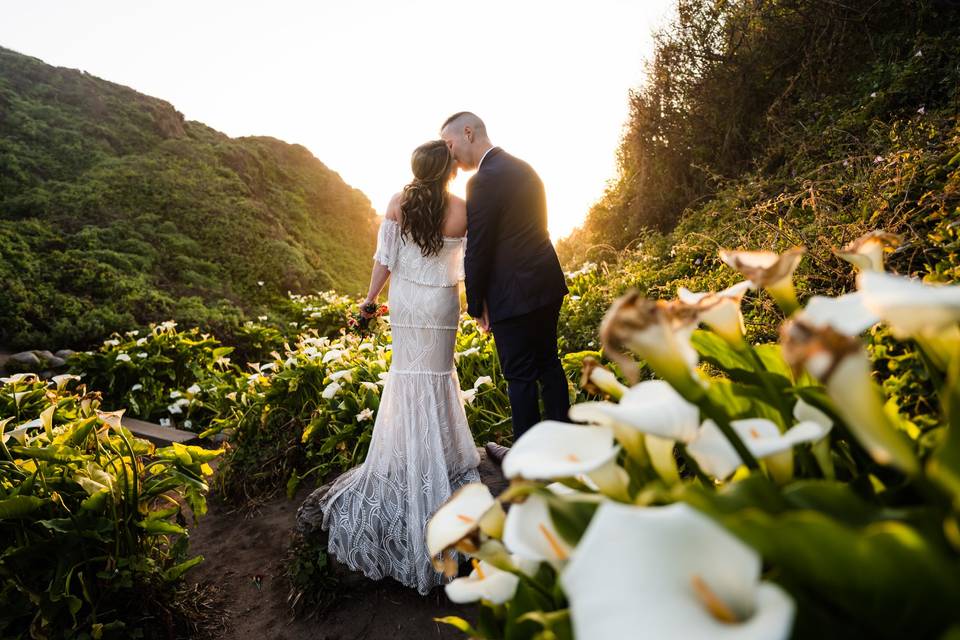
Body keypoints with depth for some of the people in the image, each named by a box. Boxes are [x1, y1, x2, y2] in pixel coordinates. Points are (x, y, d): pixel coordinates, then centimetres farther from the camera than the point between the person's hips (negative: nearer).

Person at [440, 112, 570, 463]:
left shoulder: (483, 180, -17)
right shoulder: (523, 168, 11)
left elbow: (477, 251, -16)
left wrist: (476, 305, -3)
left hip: (515, 294, -9)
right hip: (547, 284, 9)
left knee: (520, 376, 4)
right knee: (548, 363, 19)